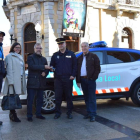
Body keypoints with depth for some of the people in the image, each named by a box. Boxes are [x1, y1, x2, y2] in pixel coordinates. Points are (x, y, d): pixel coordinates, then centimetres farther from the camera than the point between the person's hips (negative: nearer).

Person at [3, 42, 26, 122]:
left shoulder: (20, 57, 24)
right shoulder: (10, 56, -1)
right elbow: (9, 69, -10)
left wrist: (23, 80, 12)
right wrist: (10, 81, -18)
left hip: (20, 80, 7)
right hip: (14, 81, -7)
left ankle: (12, 114, 15)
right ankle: (13, 115, -2)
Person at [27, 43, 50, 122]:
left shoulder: (44, 59, 19)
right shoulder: (30, 57, 1)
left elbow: (47, 69, 15)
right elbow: (32, 66, -16)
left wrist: (45, 73, -7)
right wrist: (43, 67, -20)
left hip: (41, 83, 6)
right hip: (32, 82, -5)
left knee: (40, 100, 11)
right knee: (30, 100, -3)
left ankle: (38, 114, 21)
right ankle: (29, 115, 4)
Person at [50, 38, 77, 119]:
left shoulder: (71, 54, 7)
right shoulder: (55, 55, 14)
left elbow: (75, 66, 4)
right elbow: (52, 65, 16)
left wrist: (73, 75, -6)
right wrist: (52, 68, -8)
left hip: (68, 79, -2)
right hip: (58, 79, 2)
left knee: (69, 96, 4)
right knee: (58, 96, 3)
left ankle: (69, 113, 14)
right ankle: (58, 112, 13)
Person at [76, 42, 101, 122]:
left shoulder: (93, 56, 3)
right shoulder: (79, 58, 16)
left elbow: (98, 68, -1)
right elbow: (77, 70, 14)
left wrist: (93, 77, -11)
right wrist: (78, 81, 6)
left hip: (90, 80, -5)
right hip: (82, 80, 5)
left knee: (92, 98, -4)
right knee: (86, 98, 10)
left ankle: (93, 115, -1)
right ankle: (89, 113, 17)